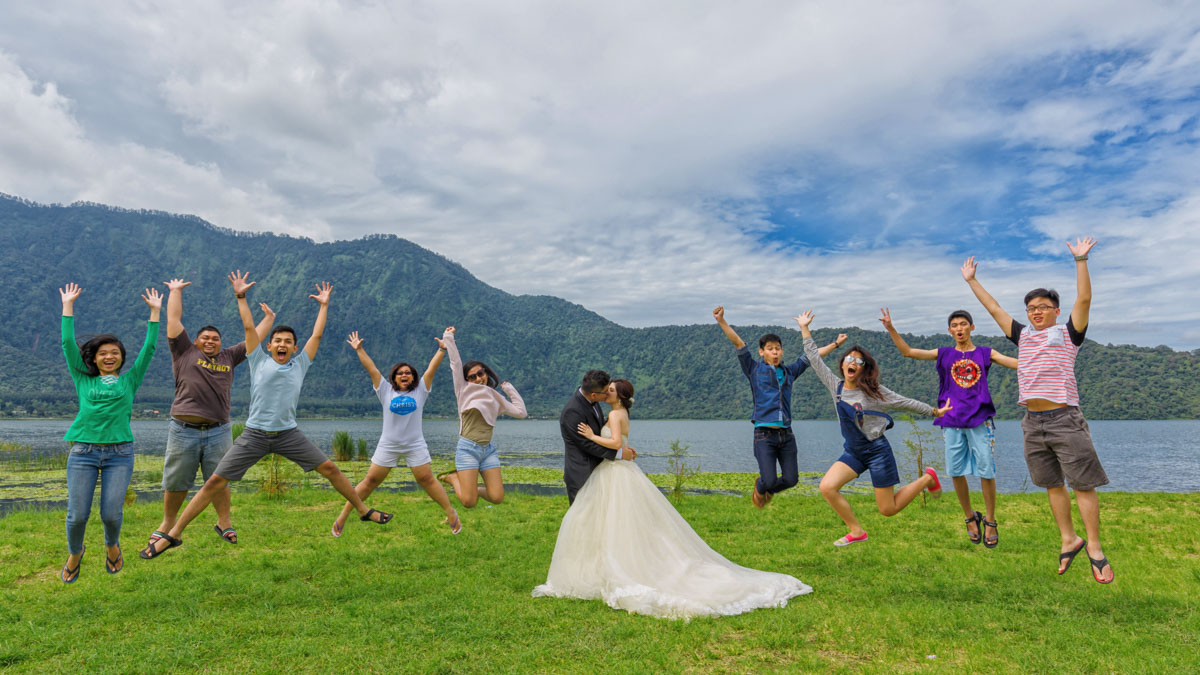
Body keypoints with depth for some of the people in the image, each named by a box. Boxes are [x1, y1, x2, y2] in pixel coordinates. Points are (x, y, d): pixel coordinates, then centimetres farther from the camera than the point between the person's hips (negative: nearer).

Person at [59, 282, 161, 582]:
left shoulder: (130, 379, 11)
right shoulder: (84, 379, 11)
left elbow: (149, 347, 9)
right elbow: (68, 343, 10)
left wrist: (155, 312, 11)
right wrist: (68, 305, 13)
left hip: (119, 453, 0)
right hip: (83, 452, 0)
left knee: (111, 513, -4)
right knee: (77, 515, 0)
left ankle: (112, 546, 30)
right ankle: (74, 554, 31)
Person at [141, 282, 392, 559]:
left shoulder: (299, 365, 8)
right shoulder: (259, 361, 4)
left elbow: (317, 335, 13)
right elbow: (249, 327, 8)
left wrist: (324, 305, 20)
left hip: (288, 434, 2)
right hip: (254, 435, -1)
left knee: (330, 468, 0)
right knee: (214, 481, -3)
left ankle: (363, 510, 16)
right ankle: (173, 535, 7)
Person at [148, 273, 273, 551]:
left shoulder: (229, 358, 14)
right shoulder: (184, 352, 9)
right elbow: (174, 319, 9)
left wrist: (240, 297, 19)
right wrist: (175, 291, 19)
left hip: (218, 431, 1)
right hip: (183, 431, -1)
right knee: (175, 482, 9)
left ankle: (224, 522, 20)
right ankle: (167, 523, 27)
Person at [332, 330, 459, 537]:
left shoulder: (420, 391, 5)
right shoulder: (386, 391, 4)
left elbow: (432, 368, 1)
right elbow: (371, 368, 5)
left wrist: (442, 349, -4)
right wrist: (359, 349, 5)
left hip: (415, 446, 0)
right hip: (388, 446, 0)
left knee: (427, 480, 2)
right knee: (370, 481, 3)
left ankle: (451, 513, 12)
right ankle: (343, 516, 13)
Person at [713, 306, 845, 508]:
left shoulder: (789, 372, 16)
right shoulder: (754, 369, 6)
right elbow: (738, 343, -2)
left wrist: (836, 344, 33)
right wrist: (721, 321, -9)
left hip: (786, 434, 4)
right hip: (764, 434, -4)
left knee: (791, 479, 2)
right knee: (769, 480, -10)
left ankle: (769, 490, 36)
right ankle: (760, 487, 28)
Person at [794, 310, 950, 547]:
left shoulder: (873, 392, -12)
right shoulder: (836, 386, -1)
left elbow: (906, 403, -1)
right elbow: (815, 359, 2)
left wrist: (934, 411, 5)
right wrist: (805, 329, 2)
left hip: (877, 451, -4)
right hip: (853, 452, 4)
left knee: (888, 509, 1)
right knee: (827, 487, -17)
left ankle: (927, 478, 27)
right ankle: (856, 532, 3)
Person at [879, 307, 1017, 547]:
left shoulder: (985, 354, 8)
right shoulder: (944, 354, 9)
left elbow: (1018, 363, 1)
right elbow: (908, 351, 3)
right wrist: (890, 328, -6)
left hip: (980, 420, -1)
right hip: (952, 422, 1)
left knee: (986, 470, -2)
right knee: (955, 472, 3)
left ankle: (990, 522, 14)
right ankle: (970, 518, 22)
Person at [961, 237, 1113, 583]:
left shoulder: (1068, 333, 5)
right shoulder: (1023, 335, 16)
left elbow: (1084, 300, -8)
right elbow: (994, 309, 20)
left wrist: (1080, 261, -13)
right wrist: (971, 281, 22)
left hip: (1064, 419, -5)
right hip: (1033, 422, 5)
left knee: (1083, 485, -2)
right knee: (1053, 486, 12)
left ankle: (1094, 548, 6)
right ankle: (1069, 540, 23)